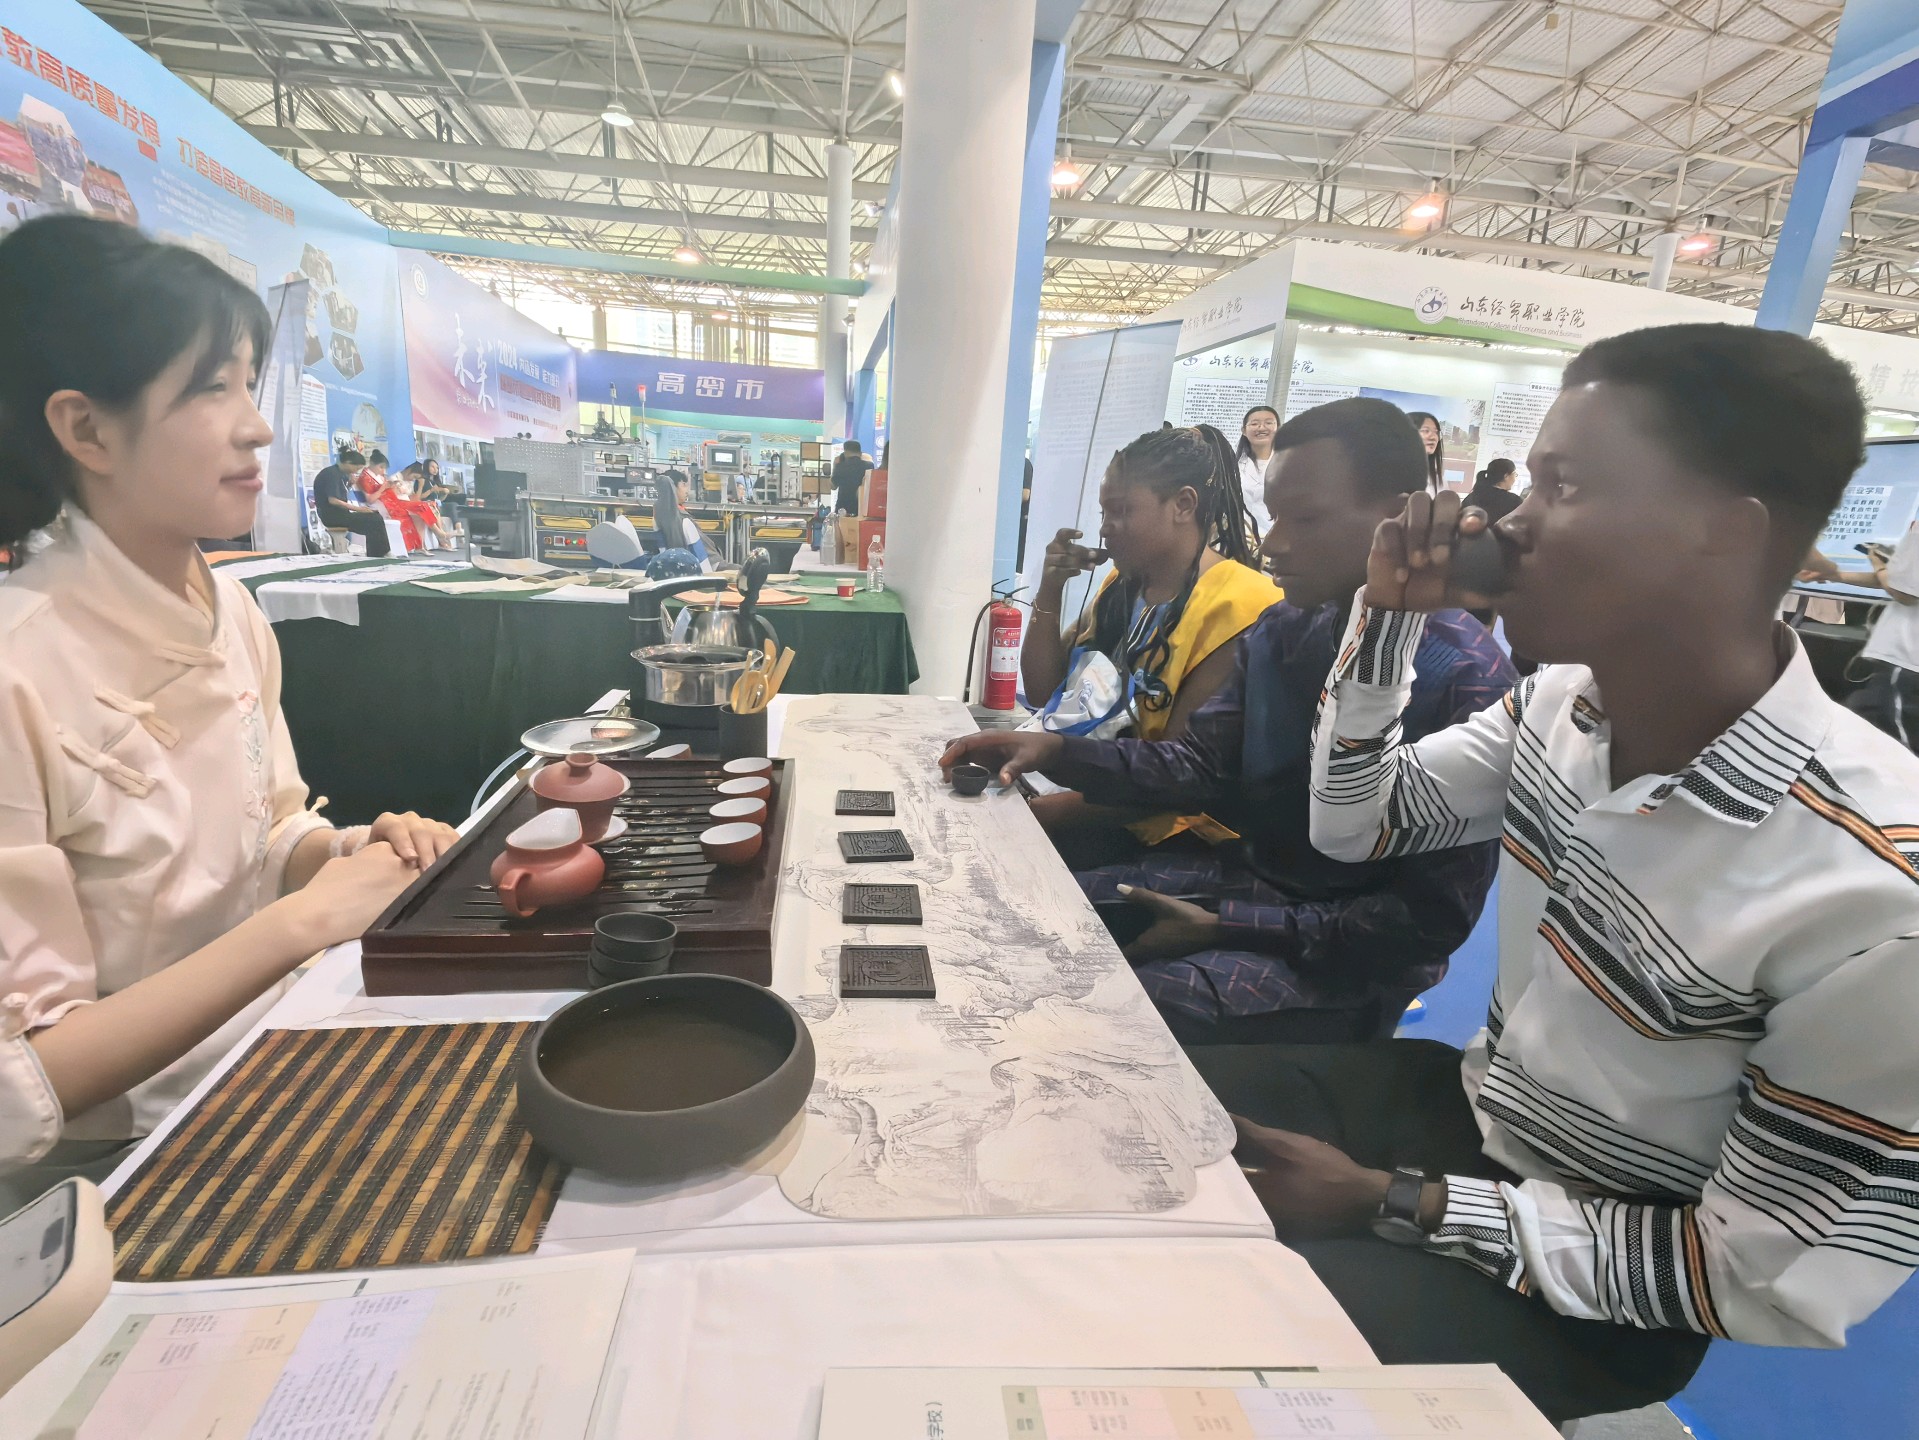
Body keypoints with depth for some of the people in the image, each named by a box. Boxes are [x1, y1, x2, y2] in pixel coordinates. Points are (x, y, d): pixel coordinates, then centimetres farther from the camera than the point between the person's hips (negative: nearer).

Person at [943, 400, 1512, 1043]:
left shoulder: (1466, 682, -21)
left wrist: (1225, 926, -21)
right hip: (1245, 874, 7)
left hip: (1346, 964, -6)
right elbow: (1200, 763, 3)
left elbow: (1433, 919, -19)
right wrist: (1058, 752, -12)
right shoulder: (1278, 630, 1)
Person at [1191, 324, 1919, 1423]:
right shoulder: (1565, 701, -11)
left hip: (1600, 1287, -5)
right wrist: (1389, 618, -15)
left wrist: (1390, 1204, -20)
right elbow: (1355, 829, 0)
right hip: (1470, 1106, 6)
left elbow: (1772, 1289, -20)